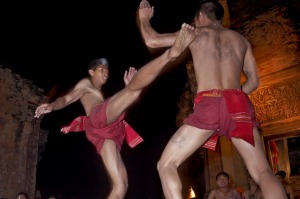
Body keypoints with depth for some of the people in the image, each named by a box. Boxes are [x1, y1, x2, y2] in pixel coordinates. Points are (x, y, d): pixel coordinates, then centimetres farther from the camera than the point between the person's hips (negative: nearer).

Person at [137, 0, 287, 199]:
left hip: (208, 105, -3)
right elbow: (254, 81, 22)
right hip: (239, 104, 3)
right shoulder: (241, 39, 25)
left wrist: (143, 18, 35)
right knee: (263, 172, 5)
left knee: (166, 165, 6)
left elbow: (152, 41, 17)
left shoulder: (195, 33, 16)